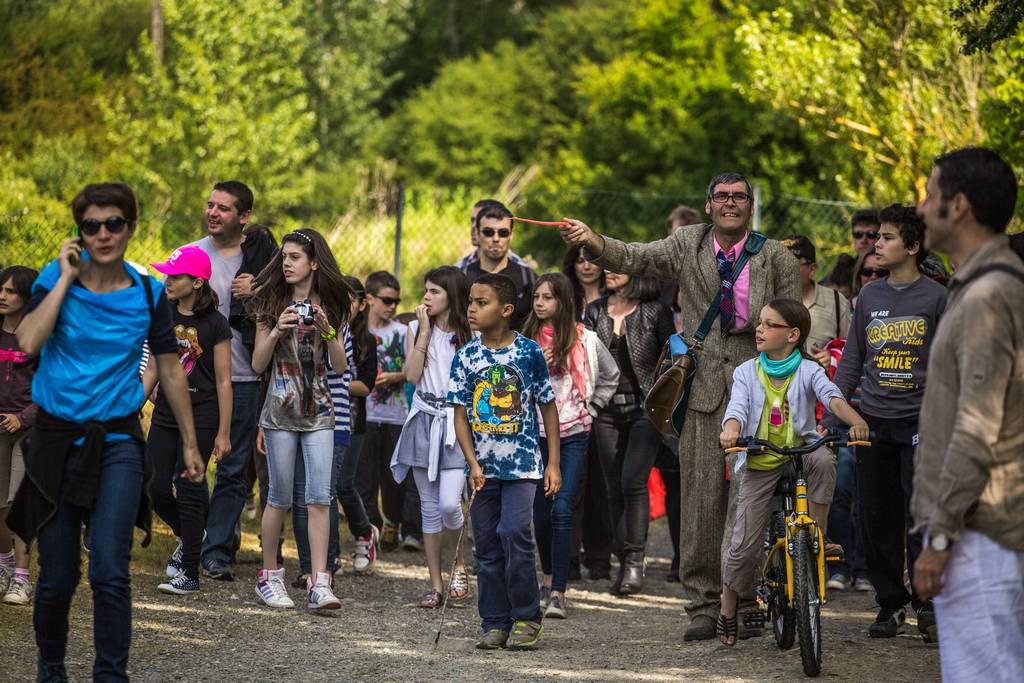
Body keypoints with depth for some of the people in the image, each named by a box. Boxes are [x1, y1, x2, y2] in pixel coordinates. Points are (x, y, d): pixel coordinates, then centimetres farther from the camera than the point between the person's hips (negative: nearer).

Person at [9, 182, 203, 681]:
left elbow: (169, 370, 9)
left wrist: (189, 444, 11)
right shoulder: (56, 278, -2)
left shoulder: (147, 293, 1)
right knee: (57, 577, 6)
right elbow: (28, 341, -19)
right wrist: (67, 278, -15)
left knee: (110, 573, -14)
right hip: (56, 438, 0)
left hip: (117, 441, 0)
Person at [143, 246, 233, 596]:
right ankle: (187, 537, 31)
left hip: (200, 417, -5)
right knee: (156, 487, 2)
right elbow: (153, 369, 13)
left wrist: (223, 433, -7)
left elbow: (223, 381, -7)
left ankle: (189, 572, 3)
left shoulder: (214, 323, -9)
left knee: (188, 489, -5)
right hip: (165, 415, 5)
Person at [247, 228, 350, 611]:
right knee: (281, 497, 2)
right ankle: (269, 576, 15)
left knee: (319, 497, -7)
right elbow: (258, 364, 1)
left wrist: (327, 331, -11)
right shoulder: (272, 304, 3)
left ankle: (319, 583, -10)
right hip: (281, 410, -1)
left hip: (319, 411, 1)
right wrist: (277, 331, -14)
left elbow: (340, 366, 5)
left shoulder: (330, 306, 7)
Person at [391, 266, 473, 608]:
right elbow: (412, 375, -6)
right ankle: (436, 583, 10)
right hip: (423, 421, 3)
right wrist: (424, 332, -7)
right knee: (429, 507, 5)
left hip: (456, 423, -3)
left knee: (449, 503, -17)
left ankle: (459, 564, 10)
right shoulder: (415, 330, 7)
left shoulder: (470, 335, 0)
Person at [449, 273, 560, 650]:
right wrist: (473, 464, -7)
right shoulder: (465, 357, 3)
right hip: (482, 467, 3)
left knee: (514, 532, -16)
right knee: (487, 545, 5)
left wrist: (553, 464, 0)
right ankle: (495, 623, 14)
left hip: (521, 464, -3)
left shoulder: (529, 351, -3)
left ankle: (526, 619, -4)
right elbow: (461, 416, 4)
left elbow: (548, 408, 3)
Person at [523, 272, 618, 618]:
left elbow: (611, 377, 18)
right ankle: (549, 579, 29)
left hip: (573, 435, -2)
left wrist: (592, 407, 10)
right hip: (536, 433, 2)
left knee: (561, 509, -14)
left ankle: (558, 593, -15)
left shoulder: (585, 340, 1)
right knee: (541, 512, 6)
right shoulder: (526, 341, 3)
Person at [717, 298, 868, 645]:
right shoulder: (747, 372, 1)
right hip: (760, 462, 1)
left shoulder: (808, 370, -4)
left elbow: (832, 396, -21)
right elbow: (738, 407, -14)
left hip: (801, 451, -1)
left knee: (824, 460, -38)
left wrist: (856, 421, -41)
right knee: (744, 545, -6)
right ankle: (727, 611, 14)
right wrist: (730, 431, -37)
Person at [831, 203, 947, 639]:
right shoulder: (869, 296, 12)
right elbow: (852, 359, 15)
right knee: (877, 517, 4)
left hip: (919, 420, -4)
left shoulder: (935, 296, 0)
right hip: (873, 421, 4)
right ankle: (890, 603, 12)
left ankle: (927, 599, -1)